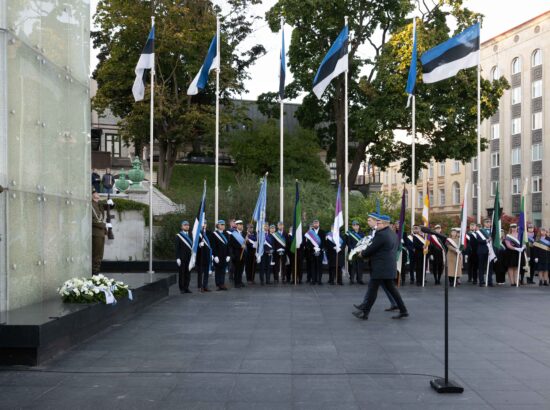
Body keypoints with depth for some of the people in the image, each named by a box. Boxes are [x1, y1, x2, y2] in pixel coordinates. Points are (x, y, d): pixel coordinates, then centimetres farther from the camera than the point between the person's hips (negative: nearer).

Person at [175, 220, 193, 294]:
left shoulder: (190, 235, 13)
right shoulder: (178, 236, -2)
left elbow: (192, 246, 12)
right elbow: (177, 248, -6)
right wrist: (177, 258, -13)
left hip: (189, 257, 4)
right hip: (182, 258, -4)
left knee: (188, 273, 5)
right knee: (181, 273, 0)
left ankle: (186, 288, 11)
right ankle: (182, 289, 5)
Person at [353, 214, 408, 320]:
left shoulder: (381, 234, -17)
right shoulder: (393, 234, 14)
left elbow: (371, 248, -15)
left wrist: (362, 254, 4)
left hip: (380, 268, -9)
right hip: (390, 267, 9)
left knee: (372, 289, -3)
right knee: (391, 288, 14)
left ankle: (365, 313, 3)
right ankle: (403, 310, 14)